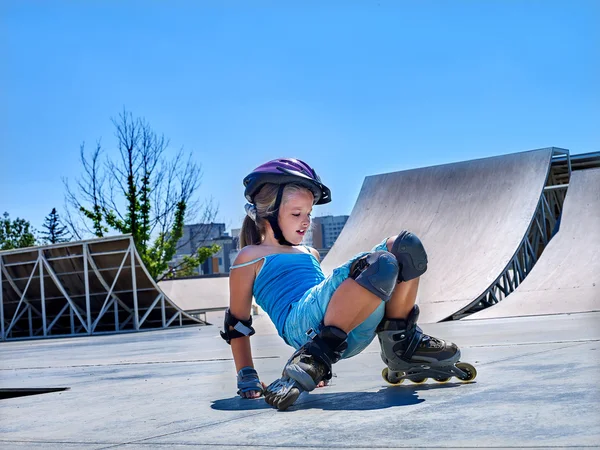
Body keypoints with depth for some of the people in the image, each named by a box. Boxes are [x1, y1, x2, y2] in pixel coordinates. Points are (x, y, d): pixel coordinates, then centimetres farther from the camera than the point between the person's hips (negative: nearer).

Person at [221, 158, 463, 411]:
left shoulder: (310, 254, 34)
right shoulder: (251, 257, 13)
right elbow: (237, 325, 10)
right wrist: (247, 378, 3)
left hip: (351, 334, 7)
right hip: (304, 322, -7)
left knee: (406, 245, -4)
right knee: (380, 266, -31)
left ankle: (401, 345, 0)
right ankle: (312, 360, -28)